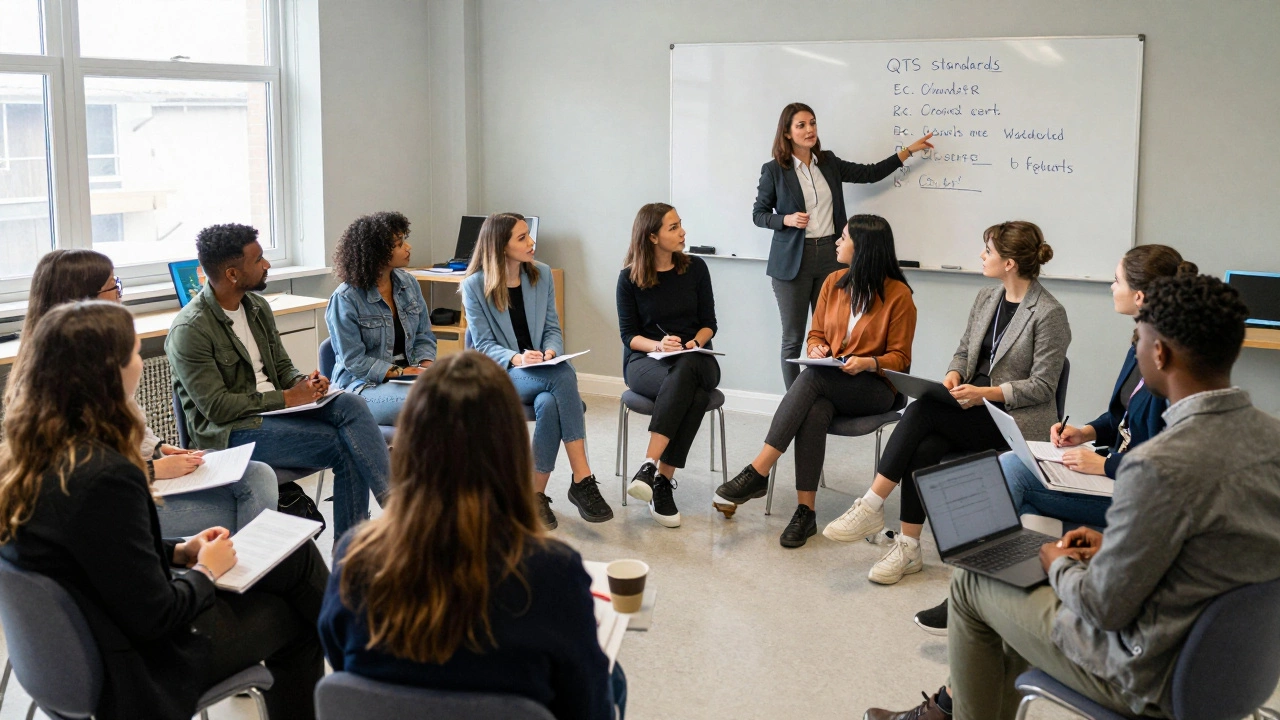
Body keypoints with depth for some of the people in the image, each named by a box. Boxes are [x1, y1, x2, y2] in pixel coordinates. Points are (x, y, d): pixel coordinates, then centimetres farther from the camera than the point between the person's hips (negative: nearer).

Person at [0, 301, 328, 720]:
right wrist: (205, 571, -7)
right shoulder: (103, 476, -32)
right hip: (135, 673, -8)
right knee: (294, 615, 14)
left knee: (297, 555, 15)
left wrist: (179, 552, 5)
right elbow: (154, 618, -25)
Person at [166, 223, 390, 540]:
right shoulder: (189, 330, -14)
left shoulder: (257, 306, 11)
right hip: (229, 431, -7)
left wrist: (305, 383, -7)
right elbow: (217, 407, -17)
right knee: (345, 447, -24)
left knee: (350, 404, -22)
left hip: (275, 407, 7)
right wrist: (286, 398, -17)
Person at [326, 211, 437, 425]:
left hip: (408, 374, 6)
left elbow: (424, 337, 13)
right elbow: (354, 361, -12)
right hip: (362, 385, -6)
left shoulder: (408, 284, 8)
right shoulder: (345, 299, -10)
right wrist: (402, 372, -19)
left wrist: (426, 366, -8)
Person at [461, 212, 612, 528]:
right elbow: (484, 345, -6)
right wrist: (516, 358, -25)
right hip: (499, 375, -4)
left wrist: (552, 351, -14)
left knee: (549, 403, -35)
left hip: (542, 372, 4)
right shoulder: (475, 285, -5)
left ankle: (537, 493, -26)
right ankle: (582, 479, -32)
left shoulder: (541, 275, 6)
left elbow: (553, 328, 9)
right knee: (564, 376, -33)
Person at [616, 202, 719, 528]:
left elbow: (709, 322, 9)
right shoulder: (629, 278, 1)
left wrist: (695, 342, -12)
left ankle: (653, 470, -40)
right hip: (645, 360, -2)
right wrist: (658, 345, -18)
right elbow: (629, 334, 1)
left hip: (694, 358, 2)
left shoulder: (695, 268, 6)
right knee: (690, 390, -37)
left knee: (685, 371, -38)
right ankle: (663, 481, -37)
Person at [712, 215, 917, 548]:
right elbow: (816, 334, 18)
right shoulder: (833, 283, 10)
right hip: (829, 386, 4)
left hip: (875, 387, -4)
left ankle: (758, 473, -39)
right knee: (814, 413, -34)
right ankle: (805, 511, -33)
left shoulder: (898, 295, -5)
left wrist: (868, 363, -21)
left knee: (813, 377, -35)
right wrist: (816, 349, -6)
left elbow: (900, 357, -2)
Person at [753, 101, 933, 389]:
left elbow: (870, 173, 12)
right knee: (793, 339, 1)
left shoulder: (828, 163, 10)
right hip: (794, 259, -3)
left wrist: (908, 151, 10)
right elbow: (758, 214, 2)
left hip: (830, 256, 4)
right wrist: (787, 219, -16)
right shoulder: (774, 170, -2)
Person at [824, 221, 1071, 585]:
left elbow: (1042, 386, -11)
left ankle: (871, 507, -24)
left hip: (1017, 419, -6)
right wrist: (954, 374, -3)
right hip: (974, 406, 7)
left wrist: (986, 393, -22)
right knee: (924, 448, -25)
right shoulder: (986, 298, 13)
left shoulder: (1049, 314, -10)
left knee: (921, 412, -27)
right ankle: (908, 548, -18)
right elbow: (964, 350, 20)